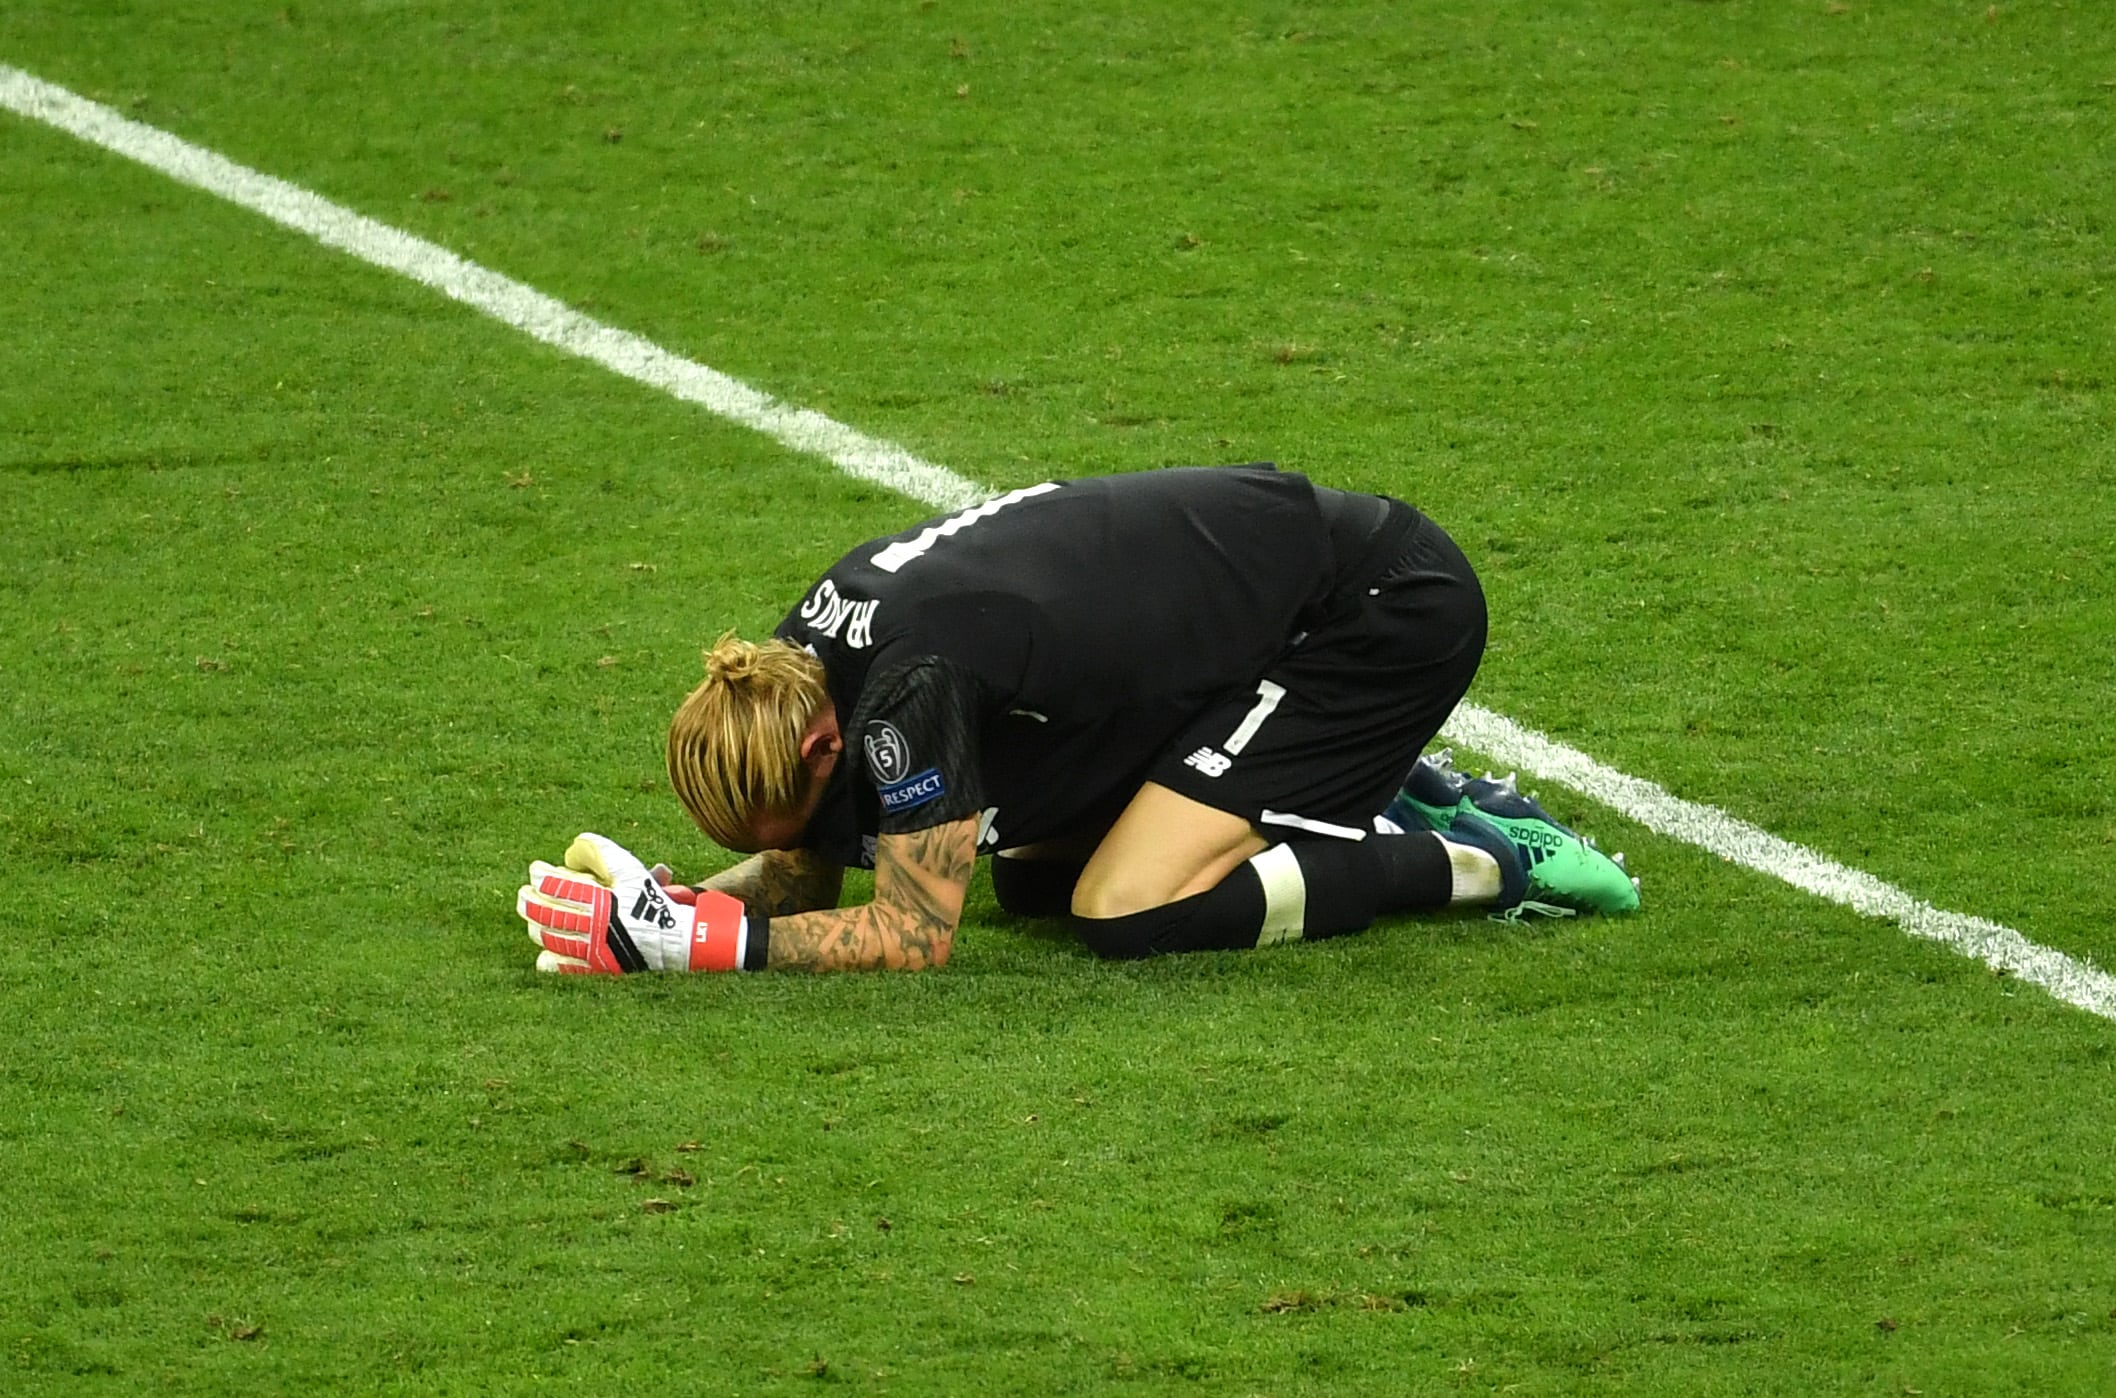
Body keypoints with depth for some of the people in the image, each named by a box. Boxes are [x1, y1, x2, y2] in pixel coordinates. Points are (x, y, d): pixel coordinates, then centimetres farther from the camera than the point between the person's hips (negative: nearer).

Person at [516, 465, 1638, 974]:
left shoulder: (909, 681, -30)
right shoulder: (800, 659, -5)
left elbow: (914, 933, -26)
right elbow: (807, 873, 7)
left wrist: (702, 941, -26)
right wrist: (670, 905, -12)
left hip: (1383, 614, -10)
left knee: (1127, 914, -19)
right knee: (1029, 877, 12)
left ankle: (1478, 864, -6)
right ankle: (1380, 797, 18)